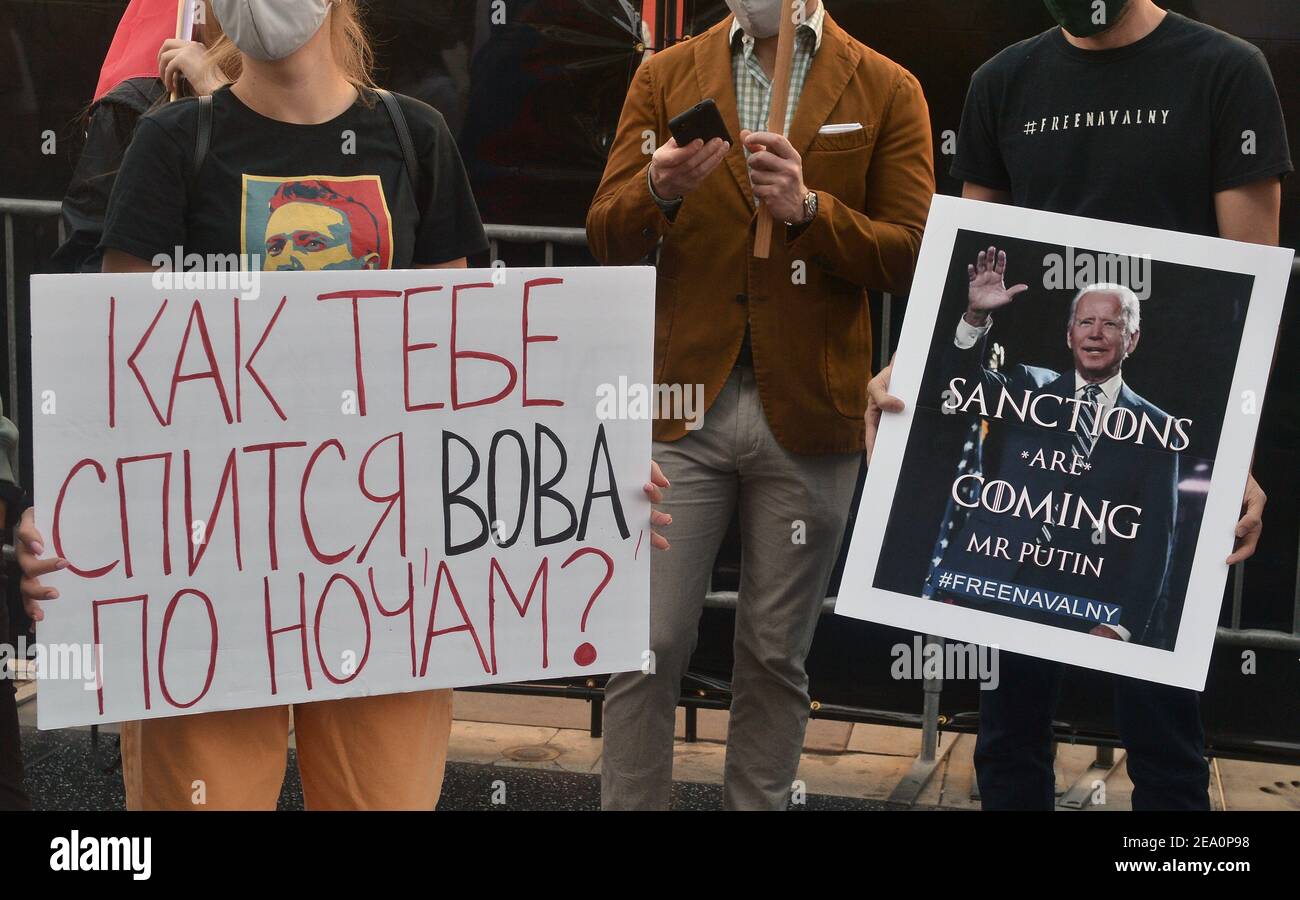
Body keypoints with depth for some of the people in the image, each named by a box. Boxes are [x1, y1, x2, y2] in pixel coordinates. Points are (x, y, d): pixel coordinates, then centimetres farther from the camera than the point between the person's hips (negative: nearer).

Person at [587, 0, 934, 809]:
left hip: (809, 412, 0)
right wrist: (658, 190, -19)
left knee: (777, 656, 9)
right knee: (646, 645, 0)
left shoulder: (887, 92, 3)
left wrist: (809, 208, -19)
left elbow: (912, 256, -3)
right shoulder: (665, 78, 8)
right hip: (681, 402, 1)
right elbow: (608, 241, 3)